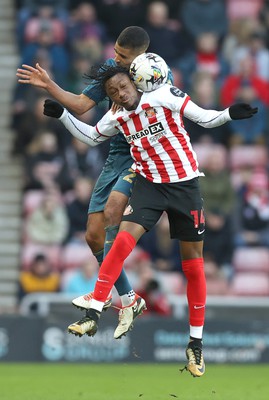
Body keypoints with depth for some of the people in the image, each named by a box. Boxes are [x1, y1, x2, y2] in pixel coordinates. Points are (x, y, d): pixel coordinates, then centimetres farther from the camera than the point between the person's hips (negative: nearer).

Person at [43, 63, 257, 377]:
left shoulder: (164, 96, -12)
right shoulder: (116, 118, 1)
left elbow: (204, 118, -9)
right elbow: (91, 137, 19)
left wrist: (229, 114, -27)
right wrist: (62, 115, 9)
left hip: (185, 184, -2)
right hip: (150, 184, 2)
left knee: (193, 265, 3)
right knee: (123, 241, -19)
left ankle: (196, 342, 13)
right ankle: (93, 316, -16)